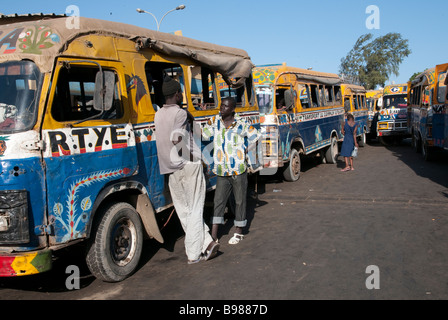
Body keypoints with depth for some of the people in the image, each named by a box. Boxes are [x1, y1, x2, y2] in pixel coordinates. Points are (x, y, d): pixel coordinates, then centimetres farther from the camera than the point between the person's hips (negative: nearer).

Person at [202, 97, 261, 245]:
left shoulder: (242, 124, -5)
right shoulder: (214, 122, 3)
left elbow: (255, 137, 5)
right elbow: (203, 135, 14)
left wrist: (245, 150, 1)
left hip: (239, 170, -2)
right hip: (221, 171, 2)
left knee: (240, 201, 8)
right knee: (218, 201, 2)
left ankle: (239, 232, 23)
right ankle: (214, 235, 6)